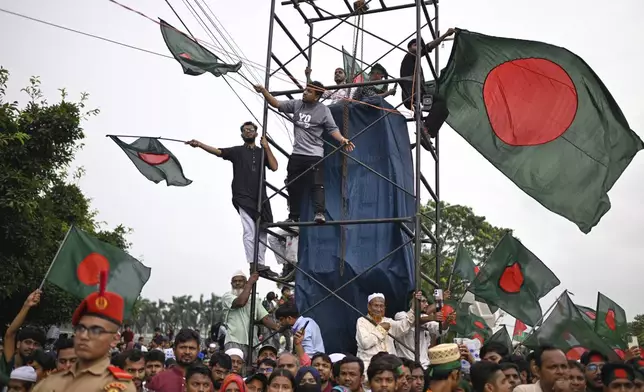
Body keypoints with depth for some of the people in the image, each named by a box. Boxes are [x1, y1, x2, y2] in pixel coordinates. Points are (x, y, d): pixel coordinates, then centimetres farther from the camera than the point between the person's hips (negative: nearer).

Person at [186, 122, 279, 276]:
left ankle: (261, 265, 12)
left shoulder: (262, 152, 16)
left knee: (261, 233, 6)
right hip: (243, 197, -4)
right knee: (250, 231, -15)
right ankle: (253, 264, -20)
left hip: (261, 198, 4)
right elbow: (218, 152, -6)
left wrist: (266, 147, 0)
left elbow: (274, 167, 2)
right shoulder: (237, 151, 9)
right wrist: (200, 144, -21)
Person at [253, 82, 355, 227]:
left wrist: (342, 139, -24)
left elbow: (332, 129, -6)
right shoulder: (296, 104, 7)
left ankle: (319, 213, -22)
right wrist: (264, 91, -2)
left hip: (314, 155, -5)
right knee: (293, 186, 10)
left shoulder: (323, 110, -4)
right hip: (297, 154, 5)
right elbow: (276, 104, 10)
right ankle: (293, 217, 20)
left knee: (317, 184, -17)